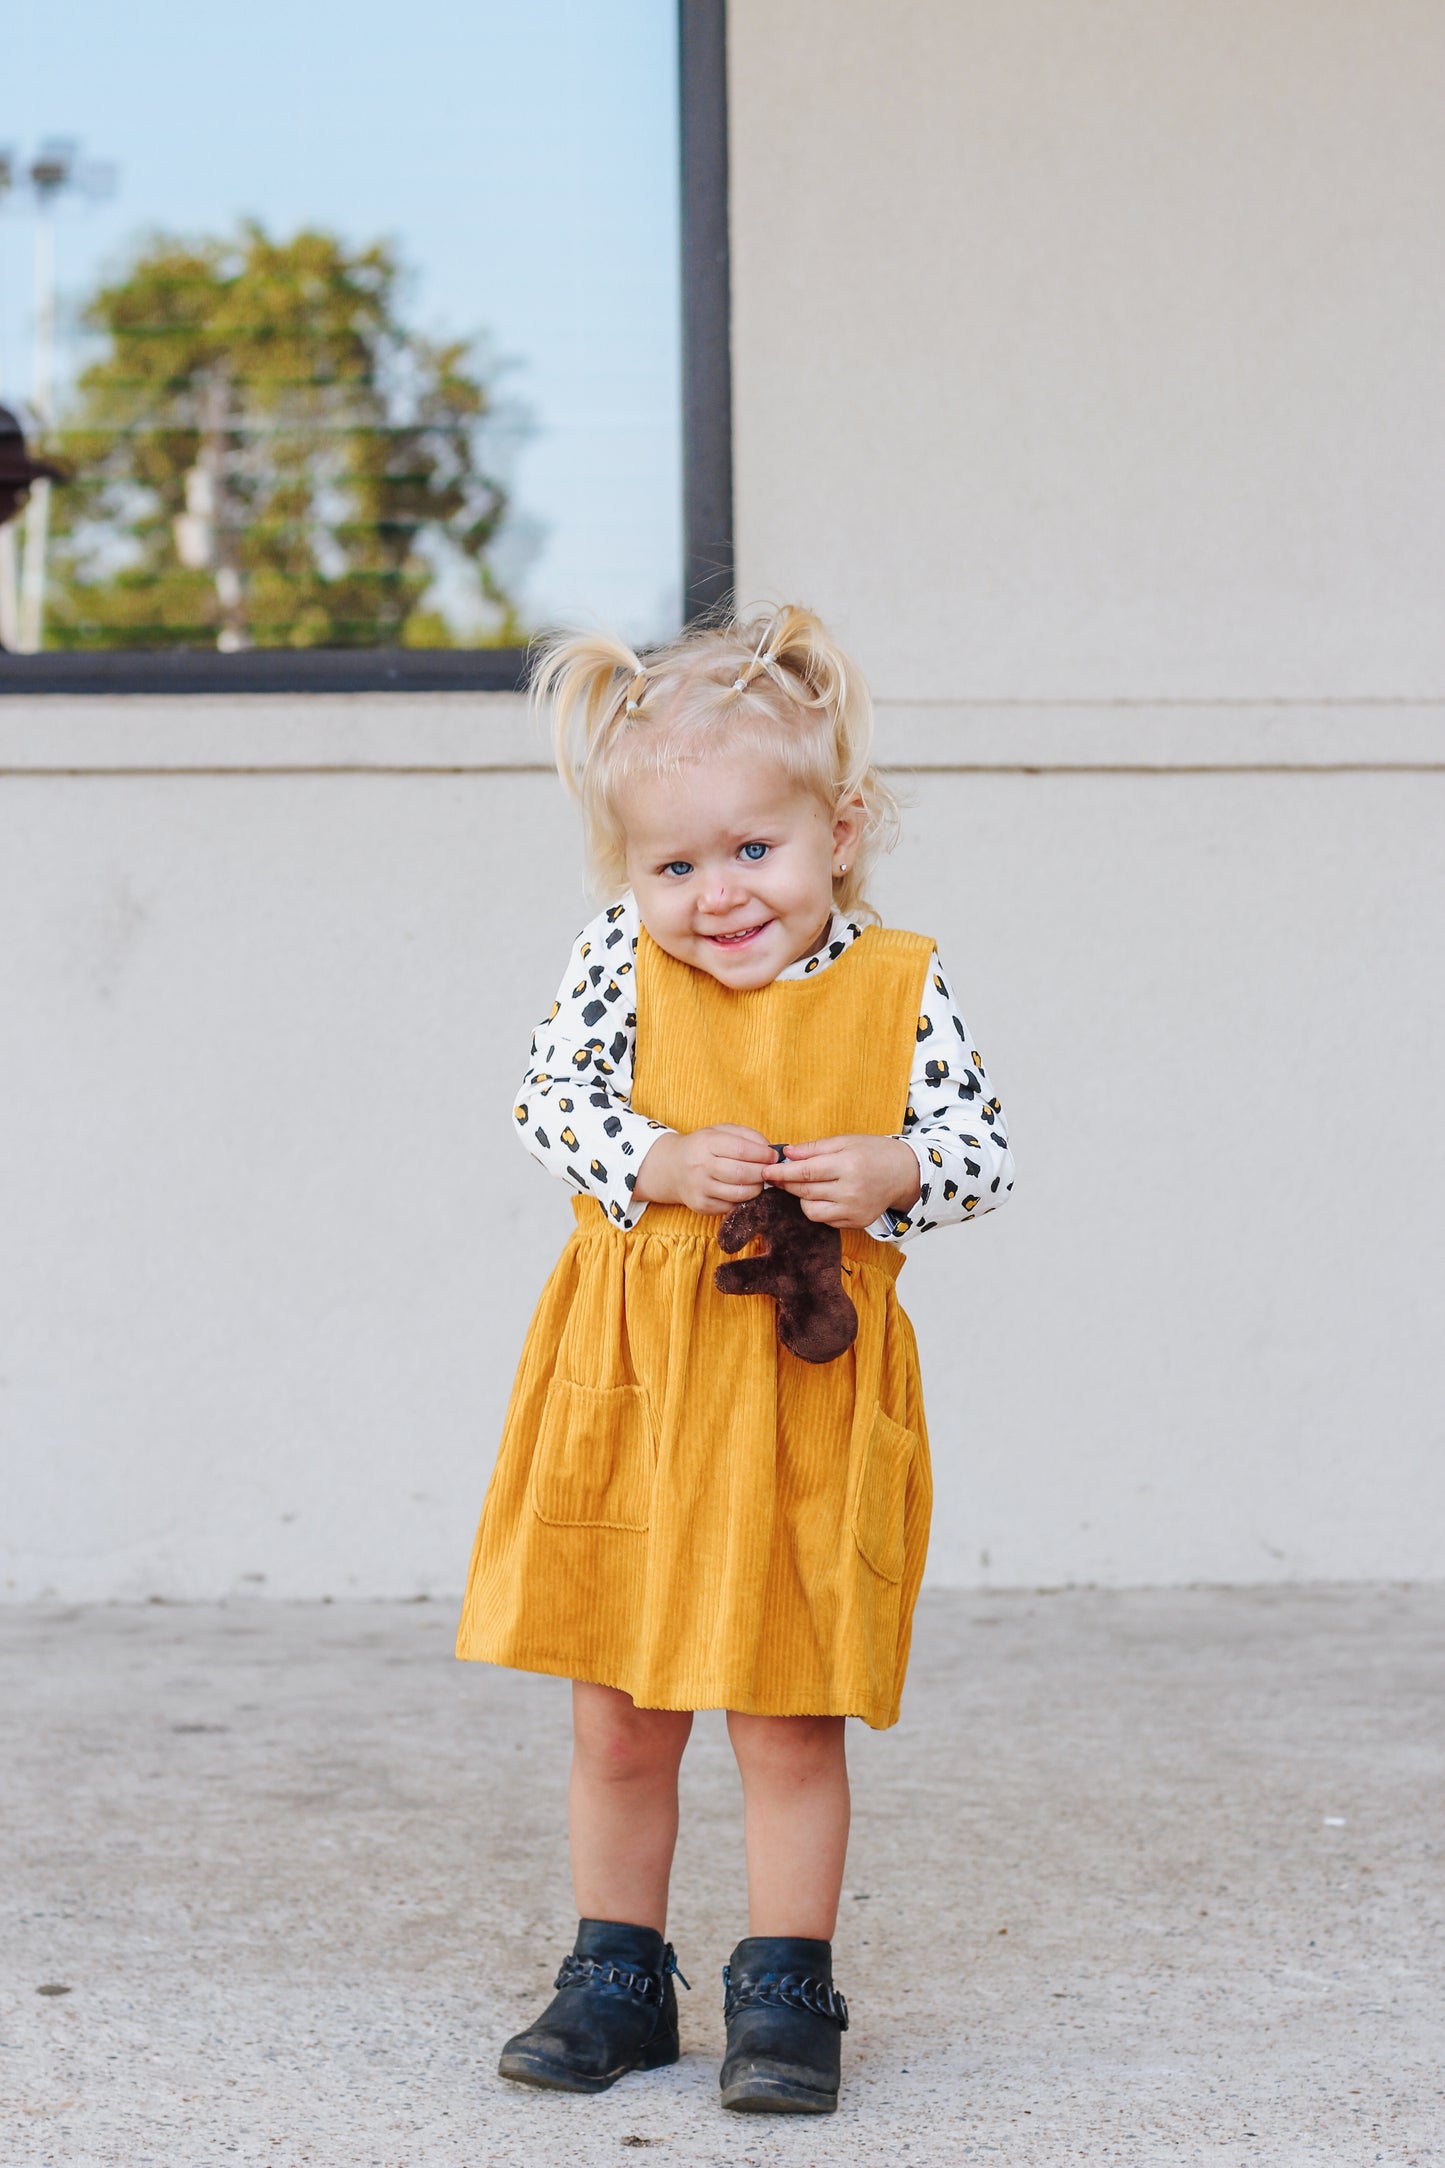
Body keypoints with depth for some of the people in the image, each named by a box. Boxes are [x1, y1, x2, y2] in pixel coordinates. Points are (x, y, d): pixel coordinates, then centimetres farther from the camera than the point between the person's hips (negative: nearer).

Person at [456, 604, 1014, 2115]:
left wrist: (893, 1173, -19)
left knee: (789, 1717, 5)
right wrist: (661, 1165, -19)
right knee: (617, 1718, 10)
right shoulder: (619, 964, -2)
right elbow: (548, 1102, -5)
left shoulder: (899, 987, -3)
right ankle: (617, 1978, 25)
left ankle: (783, 1991, 18)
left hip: (804, 1398, -1)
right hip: (630, 1380, 1)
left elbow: (981, 1150, 0)